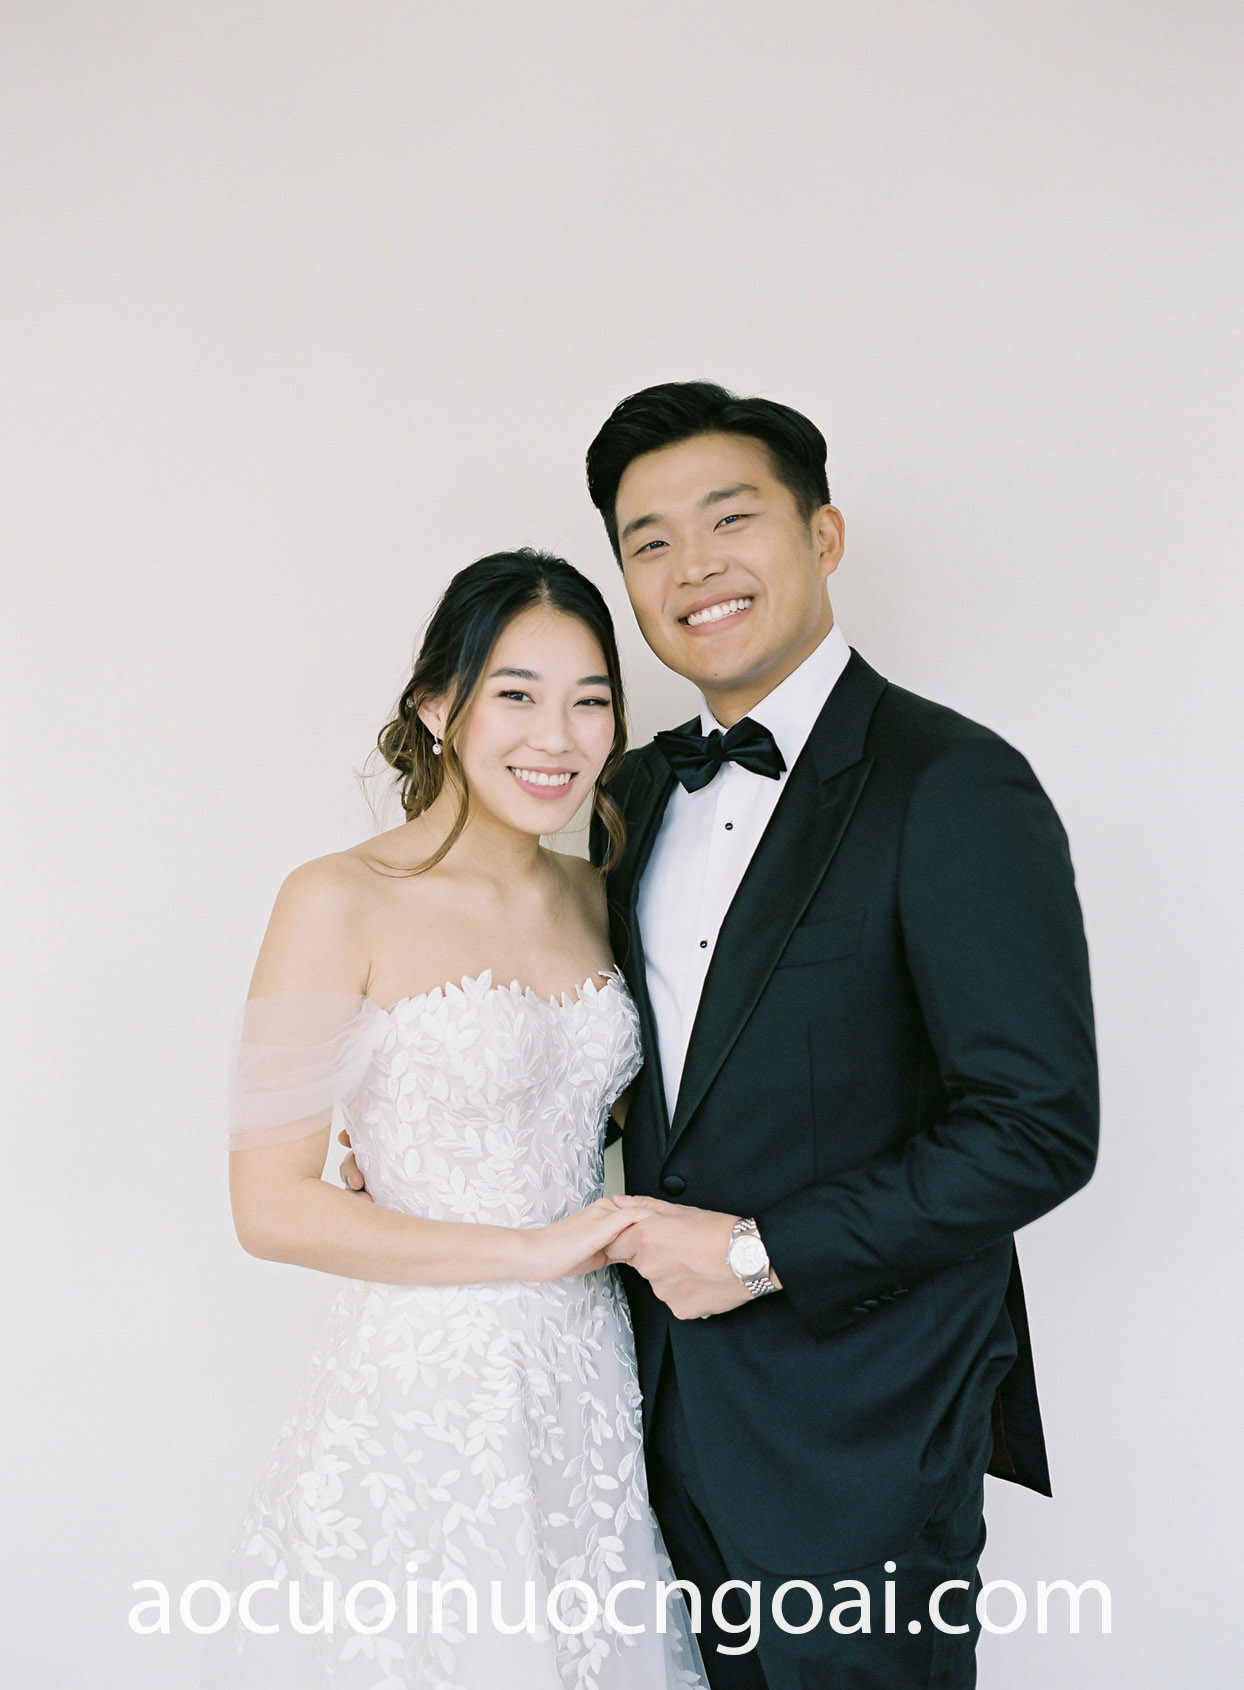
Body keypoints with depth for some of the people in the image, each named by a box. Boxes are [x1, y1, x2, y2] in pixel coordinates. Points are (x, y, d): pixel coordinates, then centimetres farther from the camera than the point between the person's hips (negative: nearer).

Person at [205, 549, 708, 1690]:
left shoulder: (590, 897, 4)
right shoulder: (343, 902, -14)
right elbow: (272, 1207, -15)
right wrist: (537, 1250, -14)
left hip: (588, 1380, 6)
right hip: (425, 1389, -5)